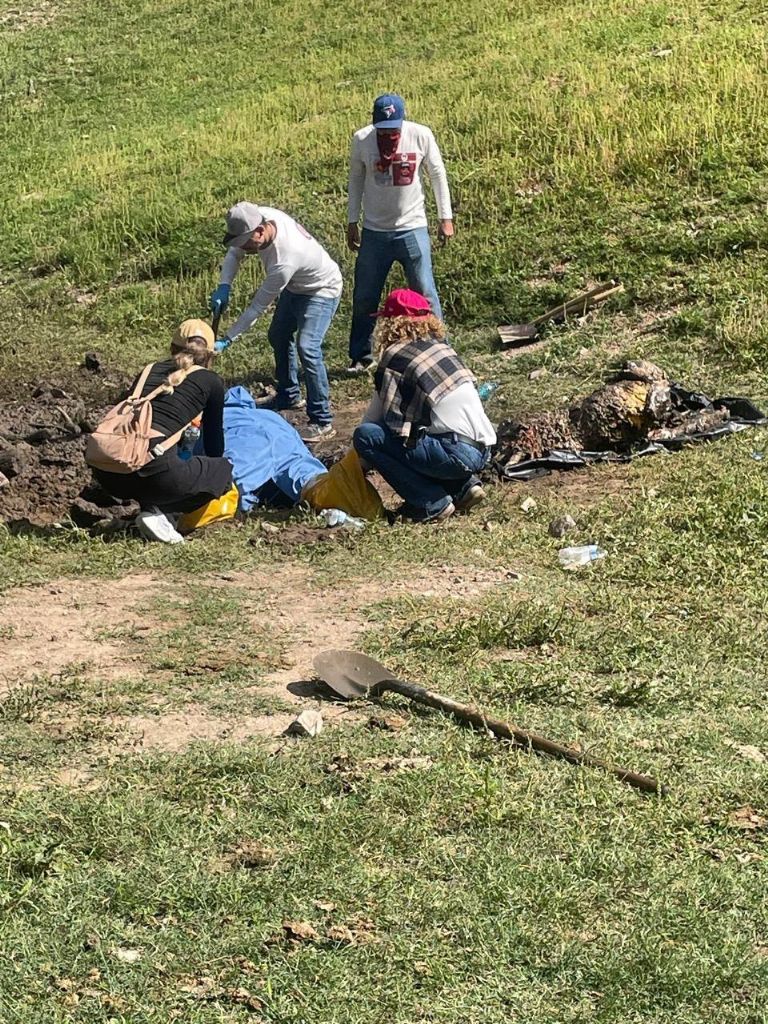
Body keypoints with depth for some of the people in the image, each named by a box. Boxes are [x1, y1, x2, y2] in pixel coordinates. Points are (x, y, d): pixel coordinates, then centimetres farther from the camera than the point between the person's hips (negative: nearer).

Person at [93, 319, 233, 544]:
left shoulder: (150, 371, 28)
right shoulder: (211, 381, 16)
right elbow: (214, 440, 28)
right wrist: (217, 465, 50)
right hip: (150, 465, -6)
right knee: (224, 470, 19)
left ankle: (157, 508, 11)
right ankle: (158, 511, 1)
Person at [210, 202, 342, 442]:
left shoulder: (284, 260, -43)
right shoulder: (258, 216, -23)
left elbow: (258, 307, -33)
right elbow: (234, 253, -6)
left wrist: (227, 340, -27)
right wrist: (224, 286, -24)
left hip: (321, 291, -9)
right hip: (294, 286, 9)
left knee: (306, 347, -24)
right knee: (278, 337, 22)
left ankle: (322, 422, -18)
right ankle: (288, 397, 43)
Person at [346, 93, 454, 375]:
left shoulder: (421, 136, -11)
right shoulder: (361, 140, -8)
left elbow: (438, 174, 1)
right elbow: (356, 180, 5)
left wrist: (446, 218, 1)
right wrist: (352, 222, 7)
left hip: (412, 228, -1)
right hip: (374, 232, 2)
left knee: (425, 293, -3)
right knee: (364, 298, 7)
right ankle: (361, 357, 21)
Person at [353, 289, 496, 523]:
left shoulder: (394, 357, -3)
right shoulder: (440, 346, 19)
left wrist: (360, 460, 16)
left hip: (457, 451, -8)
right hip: (483, 449, 8)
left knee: (365, 436, -6)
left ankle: (432, 504, -4)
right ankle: (464, 485, 13)